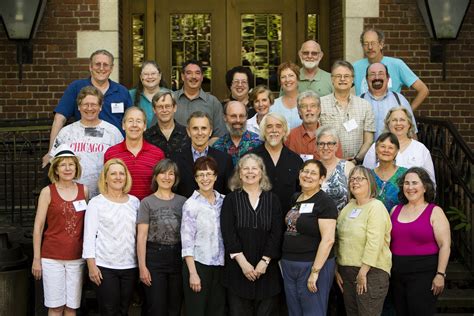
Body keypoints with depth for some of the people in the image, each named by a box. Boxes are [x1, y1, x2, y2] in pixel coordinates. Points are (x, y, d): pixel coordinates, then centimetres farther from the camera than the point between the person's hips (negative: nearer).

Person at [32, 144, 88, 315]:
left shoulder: (84, 190, 5)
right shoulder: (48, 192, -3)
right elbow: (38, 227, -2)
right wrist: (36, 259, -5)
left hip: (76, 258, 2)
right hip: (52, 257, -2)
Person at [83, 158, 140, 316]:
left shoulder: (135, 202, 9)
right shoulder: (96, 202, -1)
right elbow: (89, 236, -4)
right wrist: (91, 265, -10)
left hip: (130, 266, 3)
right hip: (105, 266, -3)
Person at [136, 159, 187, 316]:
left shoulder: (183, 202, 8)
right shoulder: (147, 202, -1)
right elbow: (141, 236, -5)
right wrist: (142, 266, -10)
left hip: (177, 257, 3)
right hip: (154, 257, -3)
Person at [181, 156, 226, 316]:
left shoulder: (223, 201, 5)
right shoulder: (191, 204, -7)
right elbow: (187, 241, -9)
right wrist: (193, 273, -13)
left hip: (220, 265, 4)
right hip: (198, 264, -4)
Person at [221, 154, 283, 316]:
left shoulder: (272, 199, 7)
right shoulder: (231, 199, 4)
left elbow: (276, 233, -1)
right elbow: (228, 233, -5)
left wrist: (264, 261, -11)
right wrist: (243, 262, -14)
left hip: (266, 269, 1)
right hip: (238, 267, -1)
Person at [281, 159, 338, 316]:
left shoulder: (325, 202, -11)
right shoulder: (295, 199, 11)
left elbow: (328, 239, -18)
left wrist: (315, 271, -21)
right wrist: (284, 261, 9)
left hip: (312, 265, -7)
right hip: (288, 265, 7)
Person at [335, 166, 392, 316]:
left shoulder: (376, 207, -9)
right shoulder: (348, 208, 13)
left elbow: (374, 243, -18)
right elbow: (339, 239, 12)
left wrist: (363, 272, -20)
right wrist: (336, 269, 8)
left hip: (370, 271, -7)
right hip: (346, 270, 7)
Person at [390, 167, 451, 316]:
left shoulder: (434, 212, -4)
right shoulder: (396, 210, 11)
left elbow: (445, 246, -9)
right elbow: (388, 241, 16)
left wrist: (440, 274, -15)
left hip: (424, 274, -5)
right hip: (397, 274, 5)